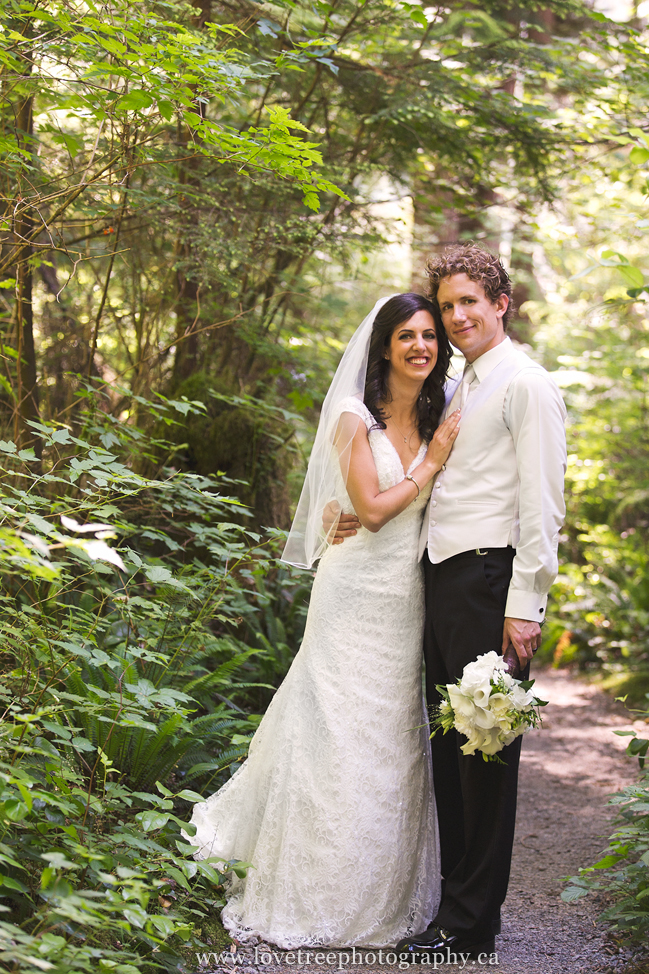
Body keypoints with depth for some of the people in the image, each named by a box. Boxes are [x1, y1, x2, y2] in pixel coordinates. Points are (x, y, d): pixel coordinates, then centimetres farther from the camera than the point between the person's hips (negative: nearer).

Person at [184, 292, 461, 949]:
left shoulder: (435, 419, 9)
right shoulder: (356, 419, -7)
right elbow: (372, 509, -14)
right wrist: (431, 464, -9)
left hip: (408, 598, 5)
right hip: (356, 592, -5)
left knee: (393, 740, 9)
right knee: (338, 734, -2)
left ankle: (383, 896, 20)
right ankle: (317, 896, 10)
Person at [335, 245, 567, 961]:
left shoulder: (526, 386, -5)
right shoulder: (455, 393, 21)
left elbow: (541, 505, -12)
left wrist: (524, 605, -17)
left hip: (491, 581, -8)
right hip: (442, 579, 8)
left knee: (485, 749, -3)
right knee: (450, 747, 12)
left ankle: (471, 923, 4)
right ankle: (461, 898, 22)